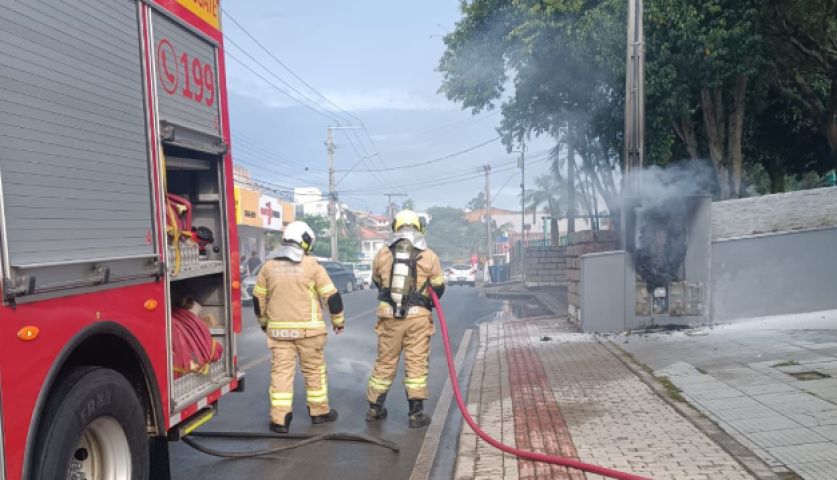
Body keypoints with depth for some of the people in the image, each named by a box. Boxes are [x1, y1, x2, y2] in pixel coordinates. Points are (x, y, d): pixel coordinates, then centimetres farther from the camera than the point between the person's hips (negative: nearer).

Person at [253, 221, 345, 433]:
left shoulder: (269, 266, 5)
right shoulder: (311, 265, -6)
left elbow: (258, 298, 13)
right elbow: (331, 295, -4)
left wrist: (263, 322, 28)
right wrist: (338, 321, 10)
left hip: (278, 329, 3)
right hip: (307, 328, -2)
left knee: (281, 370, 5)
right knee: (314, 369, 11)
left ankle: (279, 418, 2)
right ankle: (319, 411, 24)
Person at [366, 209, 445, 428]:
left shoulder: (382, 254, 1)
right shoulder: (429, 256, -4)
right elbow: (438, 288, 6)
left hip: (389, 317, 2)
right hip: (418, 318, -2)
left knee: (384, 362, 13)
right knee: (416, 364, 4)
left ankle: (374, 408, 24)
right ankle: (416, 414, 7)